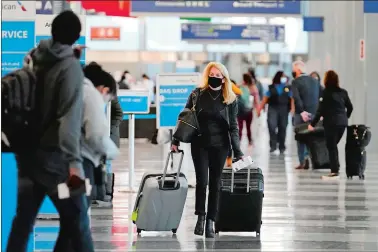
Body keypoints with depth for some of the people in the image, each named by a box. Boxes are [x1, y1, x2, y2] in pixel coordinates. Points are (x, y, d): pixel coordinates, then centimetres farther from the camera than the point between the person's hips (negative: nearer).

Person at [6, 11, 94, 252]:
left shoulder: (35, 60, 7)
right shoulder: (71, 66, -11)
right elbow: (70, 116, -21)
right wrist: (74, 161, -28)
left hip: (27, 153, 7)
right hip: (53, 155, -7)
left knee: (23, 220, 10)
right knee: (76, 221, -2)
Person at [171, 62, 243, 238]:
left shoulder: (230, 99, 1)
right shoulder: (197, 94, 1)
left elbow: (233, 126, 2)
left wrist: (237, 151, -5)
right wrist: (175, 141, 0)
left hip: (220, 146, 0)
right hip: (200, 144, 0)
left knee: (215, 183, 3)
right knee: (202, 181, -7)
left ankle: (210, 221, 8)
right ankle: (200, 217, 10)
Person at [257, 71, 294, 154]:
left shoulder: (287, 88, 9)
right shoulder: (272, 88, 7)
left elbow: (291, 99, 6)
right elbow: (265, 99, 7)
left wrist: (293, 109, -7)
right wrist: (259, 109, 3)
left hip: (284, 110, 1)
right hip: (273, 109, -1)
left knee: (282, 128, 5)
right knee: (272, 125, -18)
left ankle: (282, 147, 17)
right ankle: (273, 145, -10)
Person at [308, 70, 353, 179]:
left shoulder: (326, 93, -10)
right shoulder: (343, 92, 7)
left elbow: (320, 110, -13)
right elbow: (350, 107, 14)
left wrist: (312, 124, -7)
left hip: (331, 123, -6)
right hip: (342, 123, 6)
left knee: (331, 147, 0)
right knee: (334, 145, 18)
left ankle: (334, 171, -4)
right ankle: (336, 167, 16)